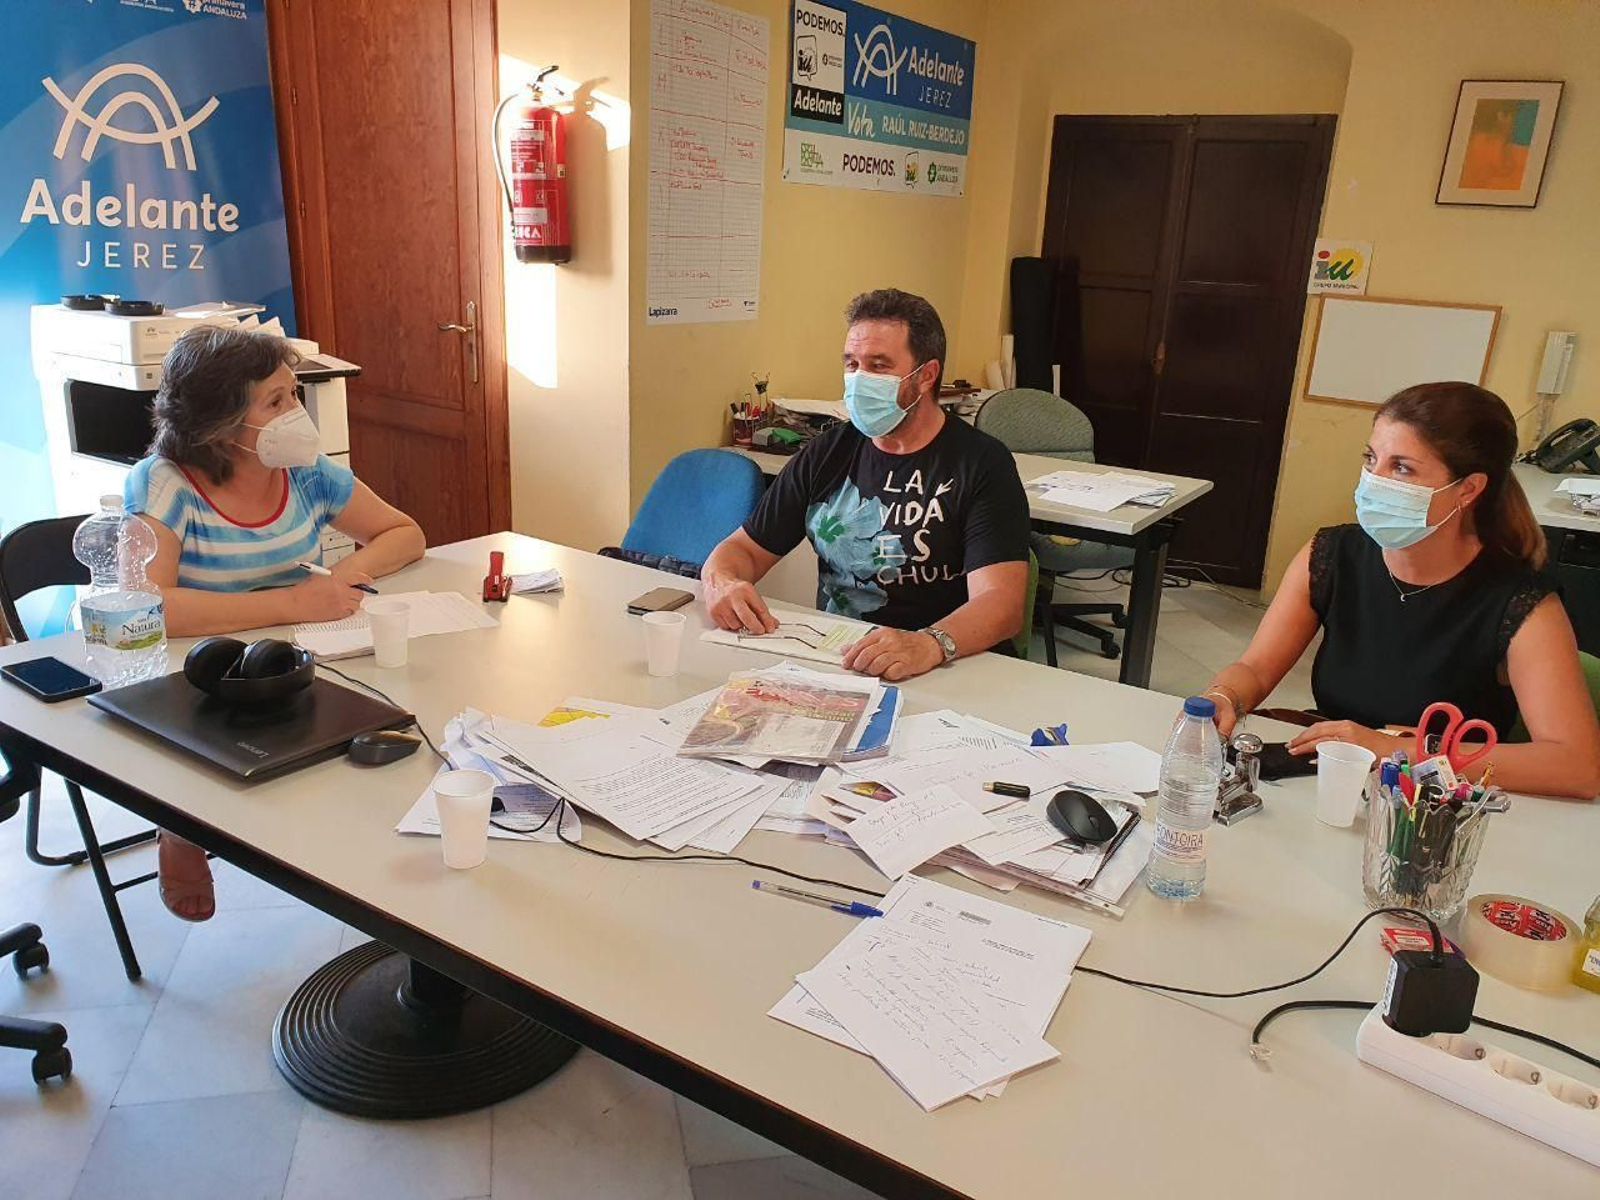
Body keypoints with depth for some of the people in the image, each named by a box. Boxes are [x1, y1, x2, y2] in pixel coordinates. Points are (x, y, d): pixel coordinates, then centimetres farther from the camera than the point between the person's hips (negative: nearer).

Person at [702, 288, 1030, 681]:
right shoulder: (827, 453, 10)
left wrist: (929, 645, -39)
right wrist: (722, 583, -13)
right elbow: (745, 548, 12)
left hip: (941, 676, -5)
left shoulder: (983, 464, -6)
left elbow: (1001, 602, -18)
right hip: (828, 658, 5)